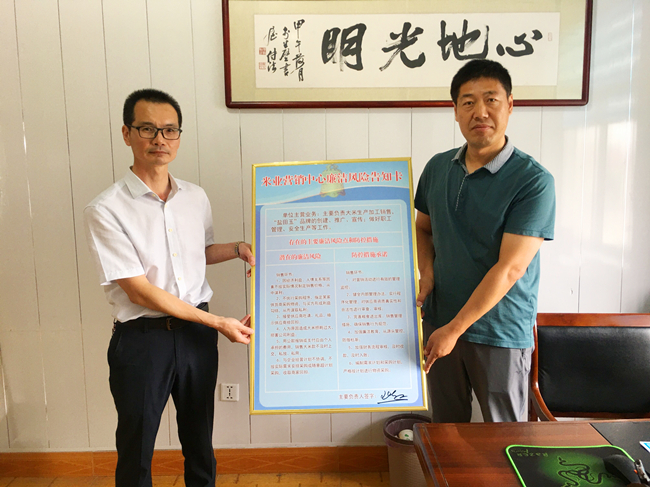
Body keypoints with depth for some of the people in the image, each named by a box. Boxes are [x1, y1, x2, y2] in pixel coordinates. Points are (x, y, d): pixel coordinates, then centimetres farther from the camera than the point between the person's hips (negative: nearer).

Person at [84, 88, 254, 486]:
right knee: (137, 445, 15)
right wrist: (219, 322, -16)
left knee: (199, 439, 21)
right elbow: (139, 290, -17)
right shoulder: (106, 210, -15)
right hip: (142, 337, -4)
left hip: (197, 332, 5)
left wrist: (238, 249, -1)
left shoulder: (196, 197, 2)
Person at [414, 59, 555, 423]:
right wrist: (427, 271, -4)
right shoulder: (438, 167, 3)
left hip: (501, 334, -4)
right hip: (439, 324, 4)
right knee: (446, 429, 19)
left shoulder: (533, 181, -15)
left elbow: (509, 269, -19)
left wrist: (454, 329, -17)